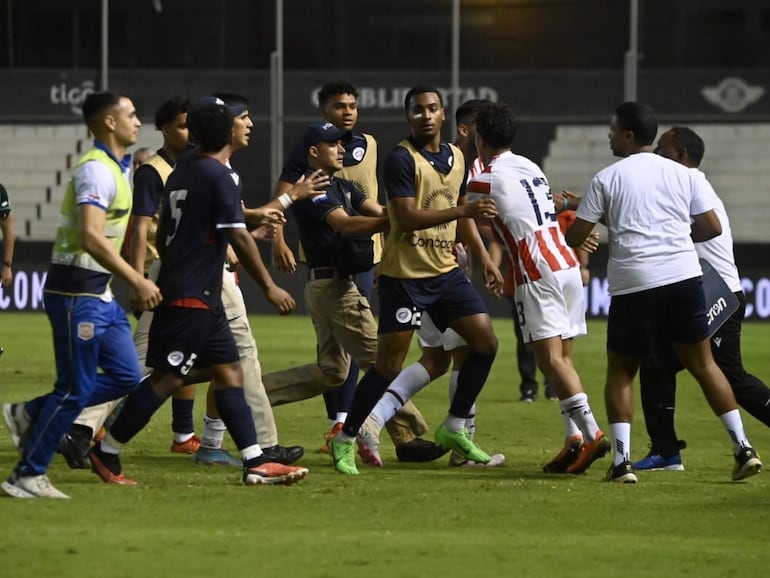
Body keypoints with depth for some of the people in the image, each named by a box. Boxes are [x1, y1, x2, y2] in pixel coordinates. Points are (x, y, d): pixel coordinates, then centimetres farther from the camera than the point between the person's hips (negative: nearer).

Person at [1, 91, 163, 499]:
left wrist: (133, 282, 21)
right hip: (76, 292, -10)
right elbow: (91, 238, -27)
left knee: (126, 377, 8)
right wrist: (138, 281, -27)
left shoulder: (115, 168, 15)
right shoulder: (97, 170, -17)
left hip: (99, 292, 10)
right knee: (76, 388, -6)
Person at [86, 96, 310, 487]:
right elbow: (239, 238, -17)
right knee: (168, 378, -6)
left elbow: (162, 235, 19)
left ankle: (256, 462, 5)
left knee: (228, 371, 7)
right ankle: (107, 453, -1)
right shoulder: (219, 176, -14)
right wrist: (269, 286, -11)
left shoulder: (181, 172, 12)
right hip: (193, 297, -9)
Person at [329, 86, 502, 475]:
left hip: (446, 271, 7)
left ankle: (455, 428, 13)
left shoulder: (456, 158, 10)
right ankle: (345, 440, 7)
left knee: (485, 341, 0)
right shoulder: (402, 159, -14)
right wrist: (464, 210, -28)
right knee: (389, 366, -6)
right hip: (404, 275, -7)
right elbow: (406, 218, -23)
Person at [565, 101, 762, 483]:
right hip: (684, 277, 3)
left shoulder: (607, 179, 3)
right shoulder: (682, 175, 11)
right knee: (702, 363, 12)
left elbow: (575, 237, 3)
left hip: (633, 284, -3)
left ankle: (621, 460, -2)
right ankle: (743, 448, 5)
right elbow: (712, 228, 11)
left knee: (620, 371, 11)